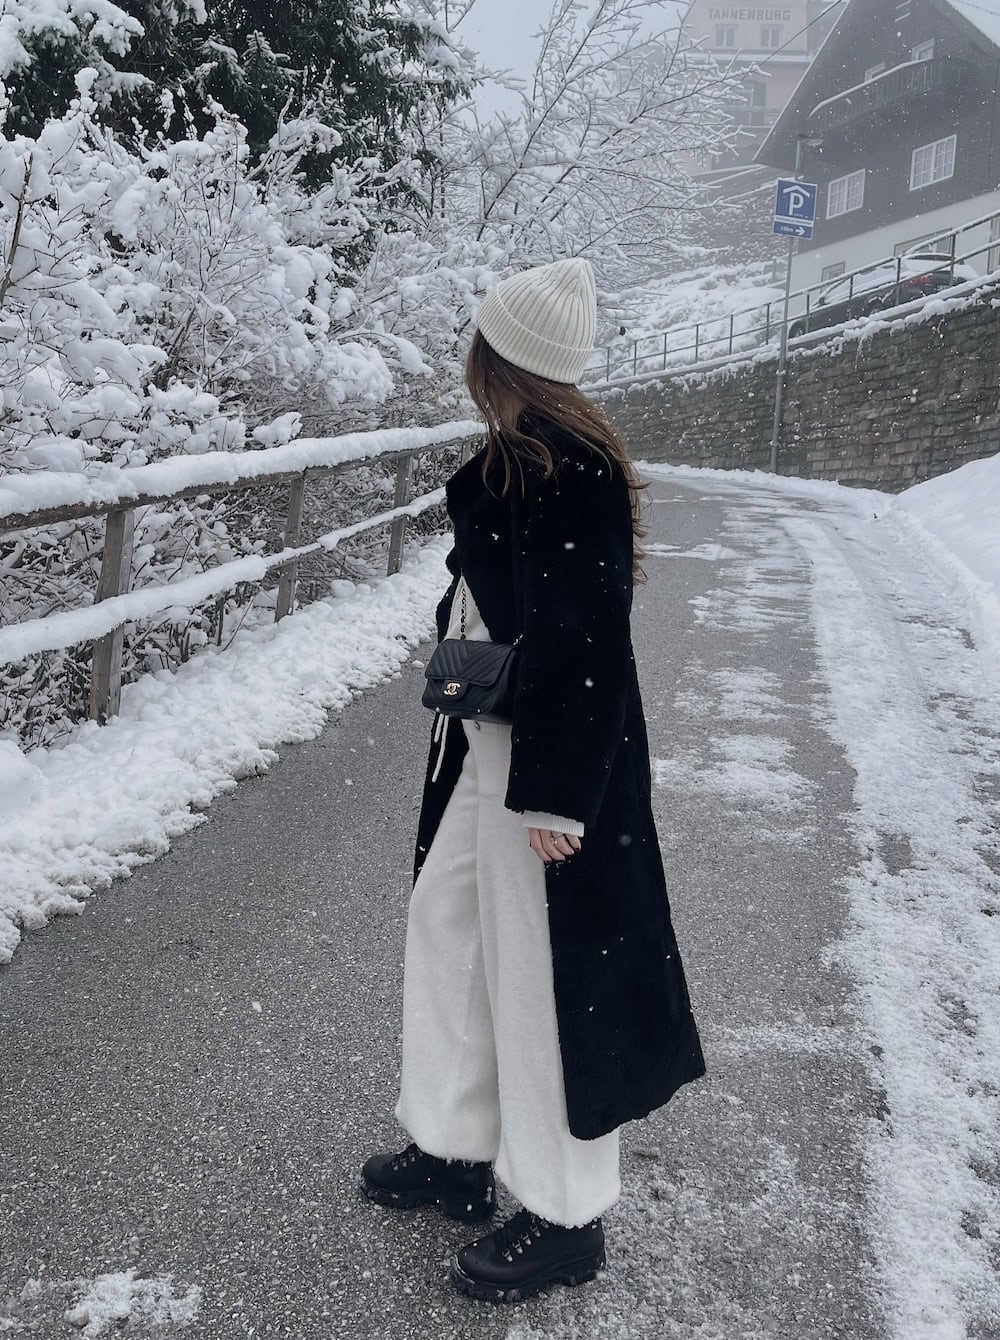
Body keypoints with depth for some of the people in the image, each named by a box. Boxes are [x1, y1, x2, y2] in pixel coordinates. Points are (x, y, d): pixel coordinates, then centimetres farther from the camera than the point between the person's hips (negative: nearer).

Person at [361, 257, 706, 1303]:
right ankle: (455, 1153, 37)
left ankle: (566, 1216, 23)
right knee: (447, 923, 18)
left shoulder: (576, 474, -21)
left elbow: (584, 647, -23)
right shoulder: (510, 462, 7)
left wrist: (554, 795, -22)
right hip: (482, 743, 10)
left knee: (541, 971, 2)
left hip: (552, 760, -10)